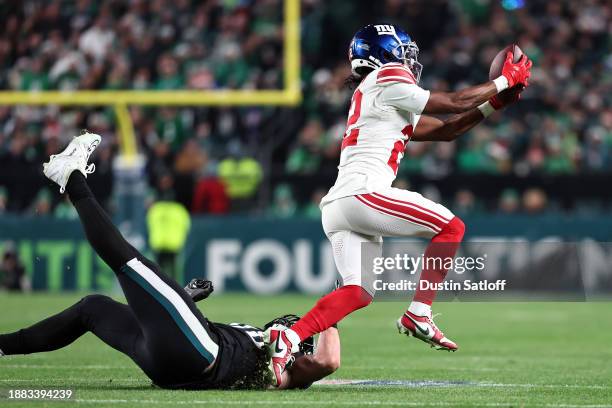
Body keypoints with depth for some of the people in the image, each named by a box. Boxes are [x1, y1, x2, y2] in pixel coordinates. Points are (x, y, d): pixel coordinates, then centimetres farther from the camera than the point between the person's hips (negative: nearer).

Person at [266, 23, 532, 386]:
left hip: (336, 207, 9)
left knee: (359, 292, 4)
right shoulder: (387, 80, 0)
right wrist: (504, 81, 13)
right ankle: (418, 315, -5)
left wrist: (494, 103, 23)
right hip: (360, 194, -9)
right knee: (450, 228, -1)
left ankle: (289, 338, -9)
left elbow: (446, 130, 29)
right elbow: (454, 104, 2)